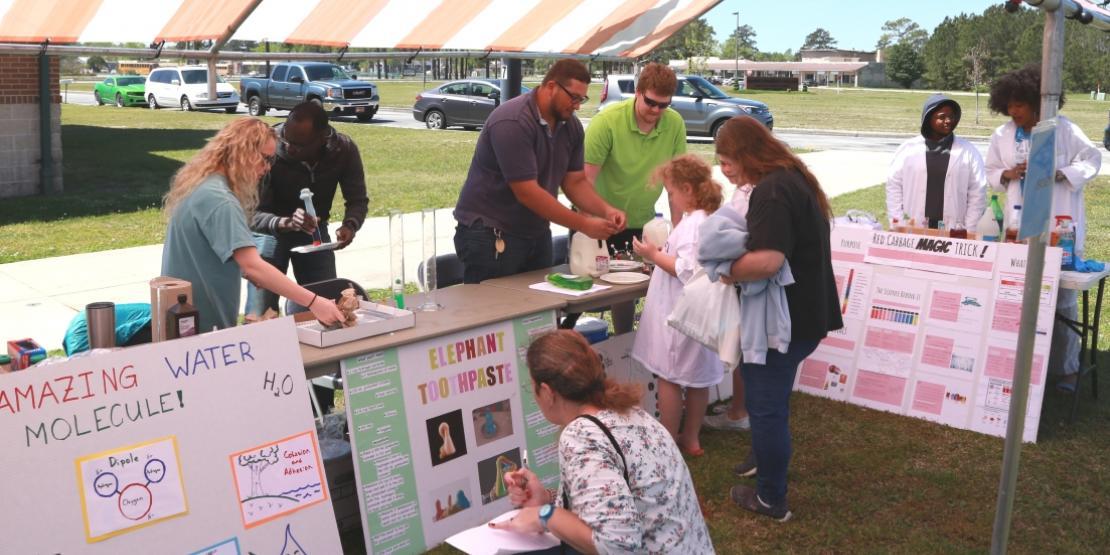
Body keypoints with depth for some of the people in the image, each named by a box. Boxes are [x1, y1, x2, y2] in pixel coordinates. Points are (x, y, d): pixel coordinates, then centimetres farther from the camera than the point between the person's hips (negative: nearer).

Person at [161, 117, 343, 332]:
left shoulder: (203, 184, 8)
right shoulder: (218, 200, -25)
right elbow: (253, 267, -34)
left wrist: (243, 269, 4)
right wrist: (313, 302, -36)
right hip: (202, 323, -10)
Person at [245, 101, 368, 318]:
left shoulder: (344, 149, -21)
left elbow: (357, 199, -11)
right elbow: (253, 213, -28)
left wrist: (350, 225, -33)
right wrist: (286, 223, -49)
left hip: (315, 230, 3)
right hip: (271, 229, -2)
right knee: (259, 317, -7)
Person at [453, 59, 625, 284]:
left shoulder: (571, 126, 3)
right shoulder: (512, 123, -22)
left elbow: (575, 181, 7)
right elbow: (527, 193, -26)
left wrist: (606, 211, -13)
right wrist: (585, 225, -23)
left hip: (537, 232, 8)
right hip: (490, 235, -8)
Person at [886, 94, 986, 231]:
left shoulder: (969, 152, 6)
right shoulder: (908, 149, 6)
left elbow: (977, 194, 5)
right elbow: (894, 186, 7)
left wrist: (968, 232, -1)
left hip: (953, 232, 0)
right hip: (912, 231, 0)